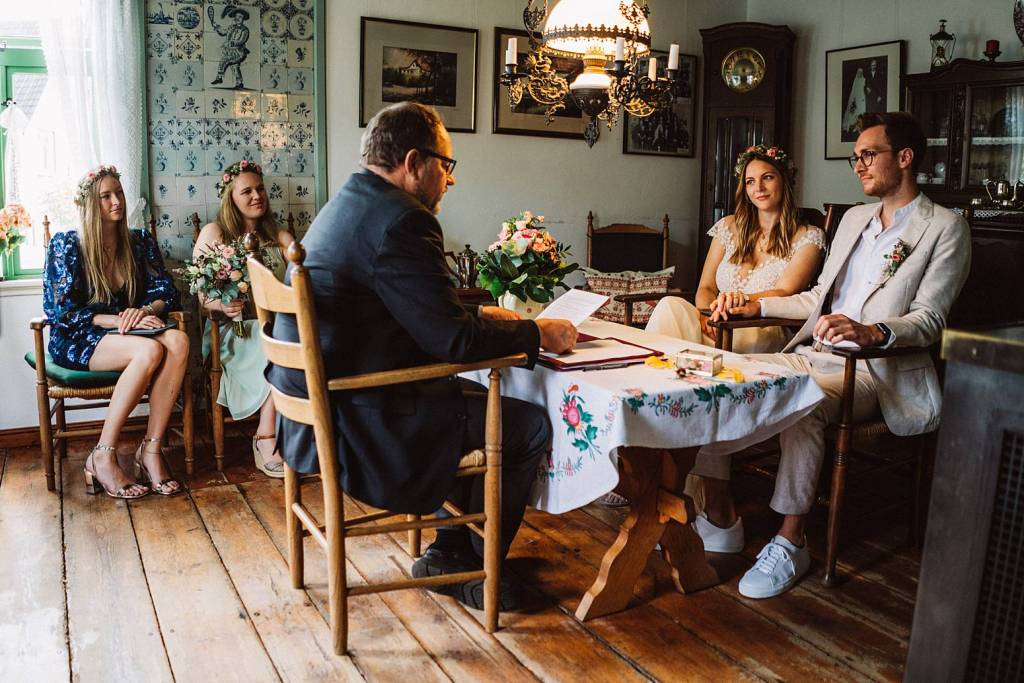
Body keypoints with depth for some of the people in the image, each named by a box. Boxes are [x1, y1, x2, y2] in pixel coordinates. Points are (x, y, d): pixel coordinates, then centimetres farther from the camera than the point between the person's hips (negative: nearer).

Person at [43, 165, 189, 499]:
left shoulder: (140, 242, 10)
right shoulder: (66, 245, -2)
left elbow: (167, 292, 5)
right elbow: (59, 310, -8)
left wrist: (147, 310, -19)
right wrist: (117, 320, -21)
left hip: (126, 333, 4)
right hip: (77, 342, -4)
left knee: (178, 340, -32)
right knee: (150, 350, -37)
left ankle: (151, 450, -31)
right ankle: (102, 458, -29)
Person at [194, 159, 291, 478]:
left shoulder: (280, 237, 19)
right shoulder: (213, 233, 9)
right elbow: (202, 294, 0)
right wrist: (223, 305, -21)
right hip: (233, 330, -3)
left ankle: (266, 438, -26)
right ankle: (267, 439, -24)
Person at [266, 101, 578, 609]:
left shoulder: (345, 206, 13)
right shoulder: (401, 220, -20)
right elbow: (454, 340, -22)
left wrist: (480, 315, 15)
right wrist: (537, 333, -8)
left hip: (319, 405, 11)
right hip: (355, 421, -11)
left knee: (479, 398, 22)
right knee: (531, 425, -4)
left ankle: (452, 549, 27)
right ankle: (463, 565, 16)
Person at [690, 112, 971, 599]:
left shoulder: (945, 228, 0)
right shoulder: (855, 218, 23)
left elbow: (929, 320, -11)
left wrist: (872, 333, -30)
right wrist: (757, 306, 15)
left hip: (873, 369, -7)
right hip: (811, 354, 7)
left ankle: (790, 542, -21)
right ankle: (720, 520, -8)